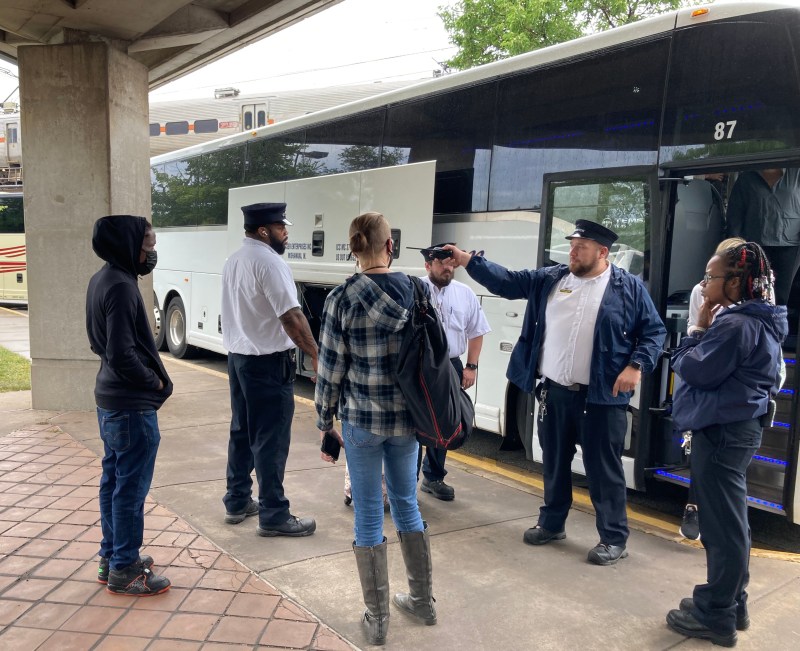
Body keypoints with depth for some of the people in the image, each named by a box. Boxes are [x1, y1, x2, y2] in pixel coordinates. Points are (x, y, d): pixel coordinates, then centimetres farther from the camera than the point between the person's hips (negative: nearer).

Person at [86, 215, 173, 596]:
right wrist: (156, 382, -10)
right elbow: (123, 354, -25)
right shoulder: (121, 286, -22)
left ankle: (111, 557, 31)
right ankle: (124, 571, 14)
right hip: (132, 405, -10)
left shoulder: (101, 280, 9)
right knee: (131, 488, 2)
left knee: (113, 481, 18)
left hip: (109, 400, 10)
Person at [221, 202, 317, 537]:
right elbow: (292, 317, -23)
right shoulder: (269, 261, -17)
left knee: (241, 432, 16)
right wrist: (316, 356, -20)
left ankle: (237, 501, 26)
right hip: (268, 361, -9)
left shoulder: (234, 260, 12)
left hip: (237, 356, 9)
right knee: (270, 440, -2)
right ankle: (273, 516, 6)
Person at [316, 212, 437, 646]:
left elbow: (330, 369, -9)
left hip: (361, 420, -3)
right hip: (408, 417, 3)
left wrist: (325, 423, 3)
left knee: (369, 514, 9)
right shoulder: (417, 291, -2)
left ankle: (377, 620, 21)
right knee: (407, 504, 20)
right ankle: (423, 601, 33)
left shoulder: (342, 299, -11)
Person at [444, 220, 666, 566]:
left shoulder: (629, 287, -3)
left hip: (602, 396, -4)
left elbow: (654, 331, 0)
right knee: (554, 462, 17)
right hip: (554, 392, 5)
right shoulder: (550, 279, 6)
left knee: (603, 468, 3)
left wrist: (637, 366, -13)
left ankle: (614, 538, 18)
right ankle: (551, 523, 35)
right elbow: (507, 281, 6)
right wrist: (467, 260, -1)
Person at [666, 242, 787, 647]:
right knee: (730, 522, 18)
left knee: (721, 525, -1)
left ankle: (716, 616, 11)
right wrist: (707, 331, 5)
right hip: (739, 427, 11)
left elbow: (696, 370, -17)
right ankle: (731, 604, 30)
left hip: (722, 432, -11)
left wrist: (698, 331, -9)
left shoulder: (734, 325, -20)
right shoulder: (757, 323, 13)